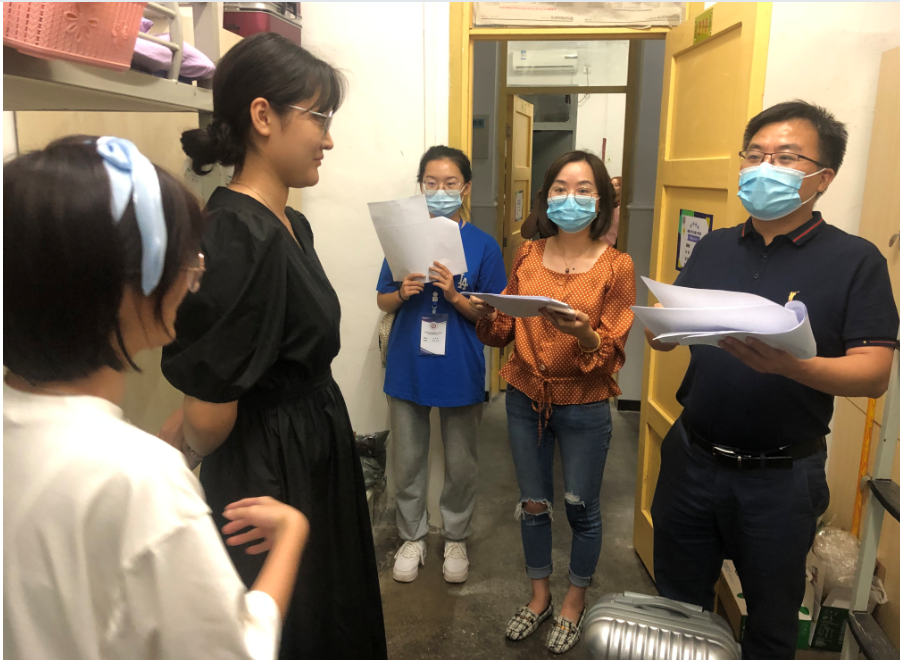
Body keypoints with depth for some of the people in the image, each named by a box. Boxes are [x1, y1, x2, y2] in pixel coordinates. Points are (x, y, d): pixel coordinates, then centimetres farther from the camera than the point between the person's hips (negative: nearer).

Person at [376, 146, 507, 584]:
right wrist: (402, 293, -17)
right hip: (407, 368, 2)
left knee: (461, 465, 14)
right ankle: (412, 537, 36)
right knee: (407, 463, 15)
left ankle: (455, 539, 36)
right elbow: (383, 302, 5)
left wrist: (455, 296, -23)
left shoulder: (483, 246, -6)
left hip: (461, 371, -1)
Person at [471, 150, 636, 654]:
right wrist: (487, 316, -15)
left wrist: (582, 332, -31)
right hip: (526, 399, 3)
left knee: (581, 509, 13)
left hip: (584, 408, -3)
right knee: (533, 505, 16)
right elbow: (505, 330, 7)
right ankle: (540, 596, 40)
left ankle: (575, 602, 38)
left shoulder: (616, 266, -10)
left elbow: (612, 353, -11)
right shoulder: (528, 257, 1)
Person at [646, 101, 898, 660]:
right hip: (692, 460, 3)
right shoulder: (714, 249, 5)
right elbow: (662, 334, 5)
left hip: (781, 477, -3)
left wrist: (791, 366, -33)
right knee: (678, 609, 21)